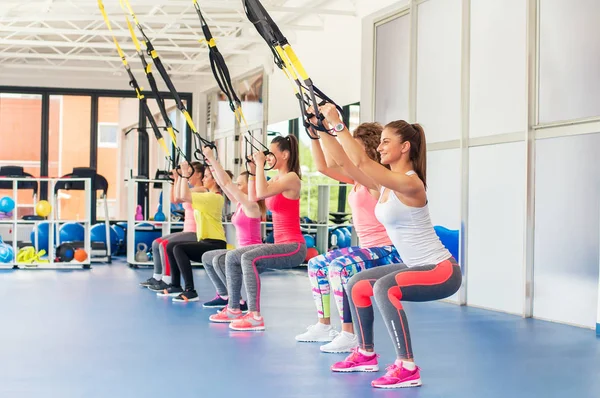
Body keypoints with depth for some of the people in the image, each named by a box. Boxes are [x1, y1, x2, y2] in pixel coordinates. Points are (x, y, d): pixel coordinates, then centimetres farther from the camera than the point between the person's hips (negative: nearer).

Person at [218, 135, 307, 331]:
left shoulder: (291, 178, -14)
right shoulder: (276, 178, 14)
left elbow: (262, 192, -28)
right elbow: (253, 197, 19)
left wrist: (260, 164, -18)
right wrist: (253, 170, 11)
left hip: (293, 247, -10)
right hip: (280, 244, 10)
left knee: (248, 258, -31)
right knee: (232, 257, 12)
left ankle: (255, 317, -32)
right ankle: (233, 309, 18)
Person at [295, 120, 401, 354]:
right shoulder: (358, 178, 10)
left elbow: (341, 159, -30)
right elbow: (323, 166, 11)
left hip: (387, 252, -11)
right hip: (369, 250, 11)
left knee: (340, 266, -33)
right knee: (316, 264, 17)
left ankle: (349, 335, -27)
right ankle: (324, 326, 23)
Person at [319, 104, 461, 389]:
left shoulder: (409, 183, -23)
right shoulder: (386, 182, 5)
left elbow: (361, 162, -32)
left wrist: (337, 124, -27)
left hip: (442, 271, -10)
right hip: (416, 266, 10)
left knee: (384, 288, -33)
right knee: (358, 285, 18)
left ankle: (407, 368, -27)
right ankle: (366, 354, 31)